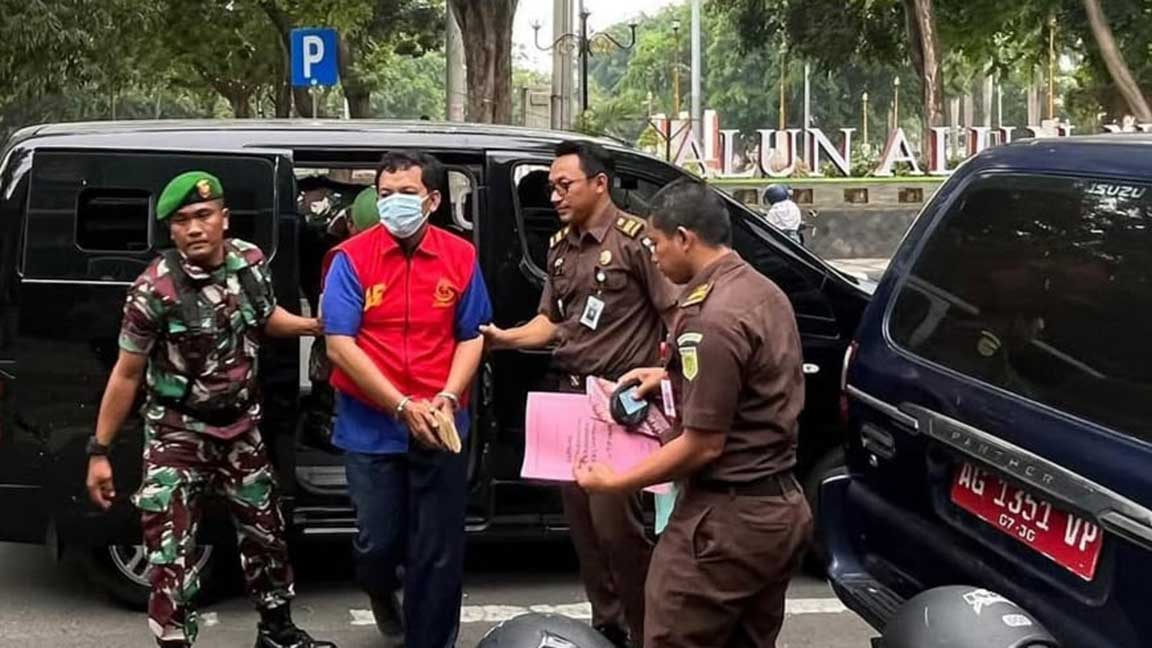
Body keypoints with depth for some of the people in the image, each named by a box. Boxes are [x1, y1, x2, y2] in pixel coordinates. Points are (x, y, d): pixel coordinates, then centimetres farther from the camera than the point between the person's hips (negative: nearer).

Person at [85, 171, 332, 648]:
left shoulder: (250, 261, -6)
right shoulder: (155, 289, -22)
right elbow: (126, 373, -12)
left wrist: (318, 326, -1)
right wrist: (100, 450, -11)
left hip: (241, 428, 5)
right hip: (177, 435, -5)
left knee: (264, 533, 20)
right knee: (171, 554, -6)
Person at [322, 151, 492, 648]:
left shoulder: (461, 257, 1)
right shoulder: (352, 258, -7)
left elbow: (471, 337, 6)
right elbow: (340, 345, -12)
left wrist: (447, 400, -11)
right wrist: (403, 407, -17)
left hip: (441, 428, 1)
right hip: (370, 426, -1)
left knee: (438, 552, 5)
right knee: (378, 540, 8)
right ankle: (382, 593, 44)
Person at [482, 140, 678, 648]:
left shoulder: (634, 239, -10)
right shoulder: (560, 247, 13)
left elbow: (678, 313, -12)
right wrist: (506, 338, 1)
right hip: (571, 395, 8)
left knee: (614, 522, -10)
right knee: (580, 520, 11)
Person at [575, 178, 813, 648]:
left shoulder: (713, 318, -21)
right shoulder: (764, 292, 9)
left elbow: (703, 446, -20)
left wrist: (614, 482, -11)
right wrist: (674, 377, 19)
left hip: (727, 520, -10)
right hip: (781, 508, 10)